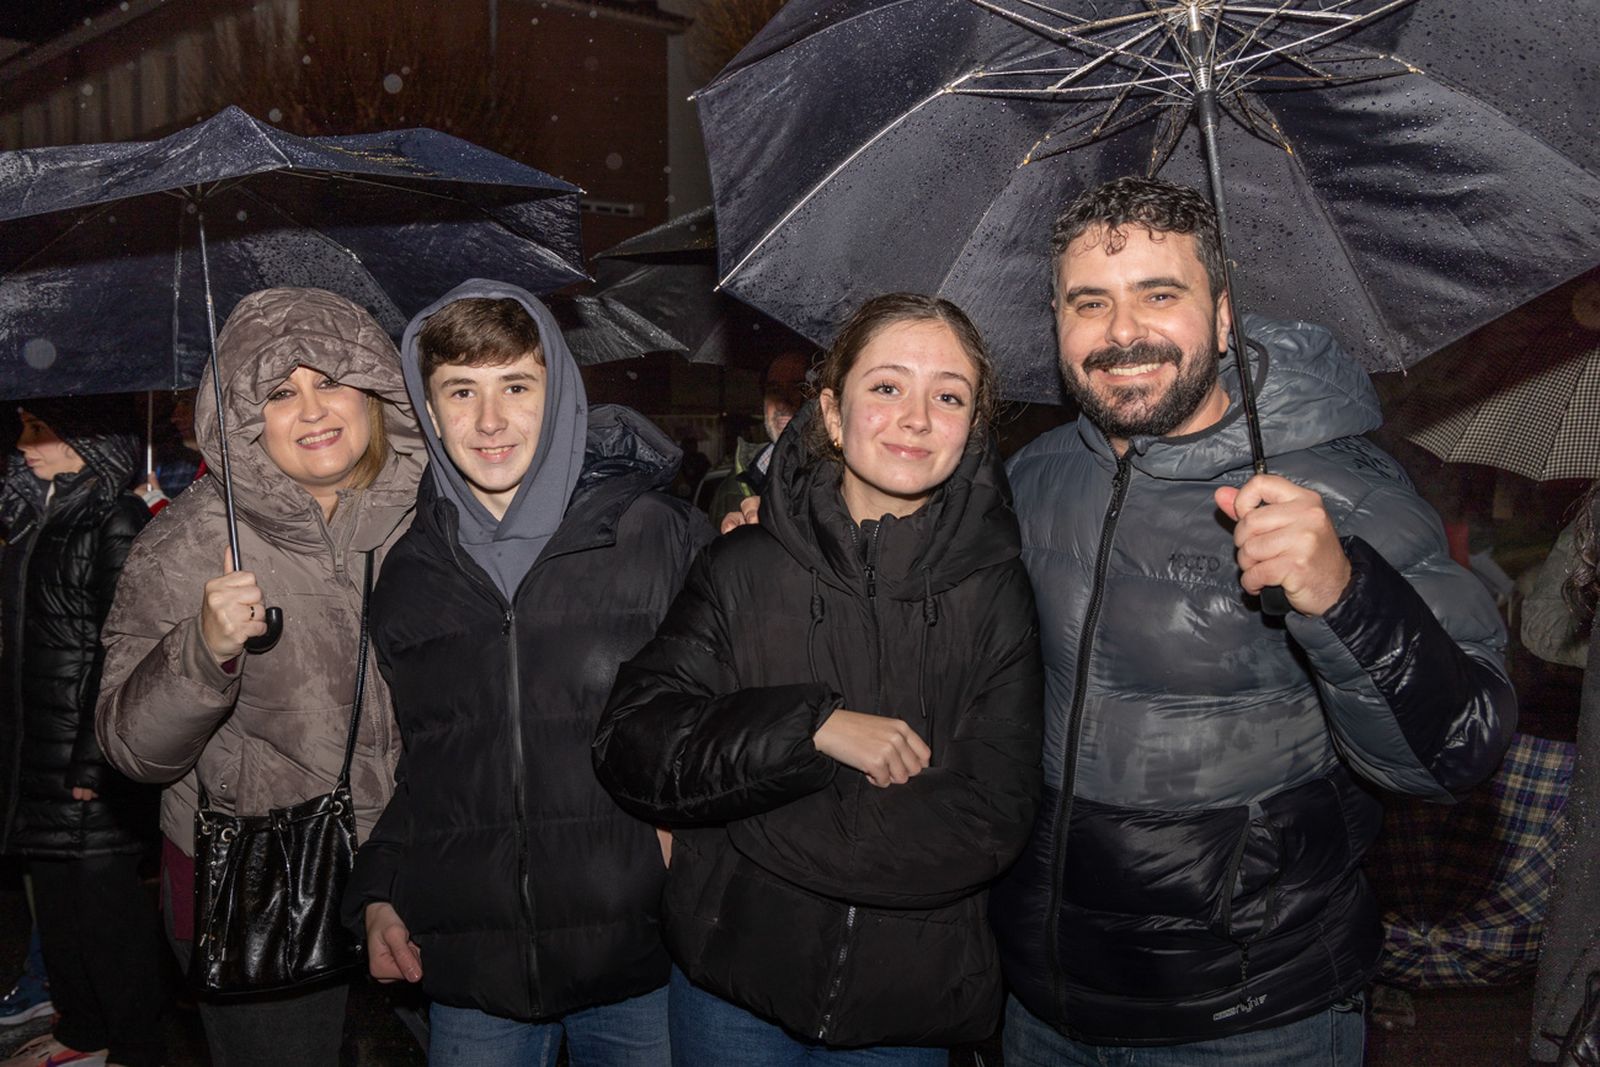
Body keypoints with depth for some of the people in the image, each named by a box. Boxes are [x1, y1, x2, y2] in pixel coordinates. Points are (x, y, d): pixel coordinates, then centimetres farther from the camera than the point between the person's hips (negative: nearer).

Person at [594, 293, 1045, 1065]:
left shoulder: (997, 594, -6)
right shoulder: (743, 571, -6)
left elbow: (991, 823, -13)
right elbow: (629, 747, -11)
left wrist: (748, 824, -16)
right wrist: (813, 725, -23)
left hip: (906, 1004, 0)